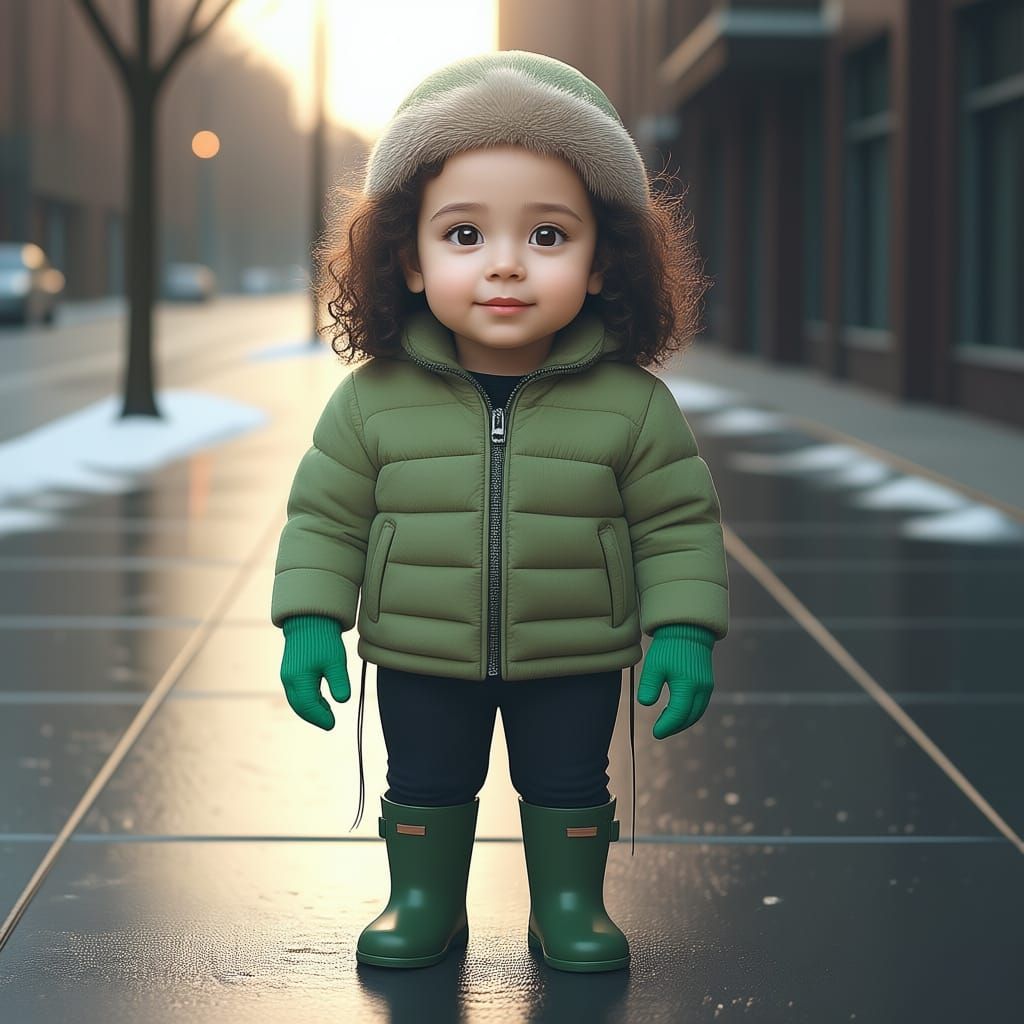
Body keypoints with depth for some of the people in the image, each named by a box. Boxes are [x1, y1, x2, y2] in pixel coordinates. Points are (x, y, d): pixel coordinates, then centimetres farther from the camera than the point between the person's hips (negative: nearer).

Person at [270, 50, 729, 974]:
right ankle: (424, 901, 35)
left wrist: (684, 631, -13)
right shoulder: (374, 400, -12)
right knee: (424, 785, 16)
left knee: (568, 786, 15)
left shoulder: (632, 403, -14)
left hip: (574, 661, 0)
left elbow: (679, 522, -6)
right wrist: (311, 620, -9)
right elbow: (325, 515, -3)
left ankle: (570, 901, 35)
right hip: (422, 661, 1)